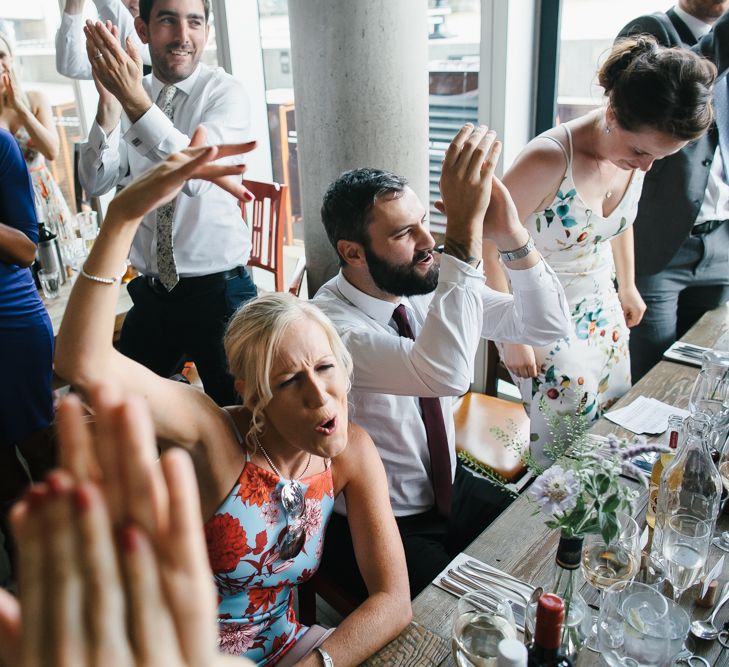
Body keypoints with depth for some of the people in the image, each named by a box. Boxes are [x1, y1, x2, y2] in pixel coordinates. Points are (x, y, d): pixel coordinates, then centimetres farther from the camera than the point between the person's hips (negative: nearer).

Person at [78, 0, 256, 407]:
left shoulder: (225, 92, -8)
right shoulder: (126, 95, 4)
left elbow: (197, 173, -24)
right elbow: (96, 183, -5)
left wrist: (136, 101, -32)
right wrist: (109, 103, -18)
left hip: (218, 290, -4)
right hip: (151, 292, 4)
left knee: (235, 412, 9)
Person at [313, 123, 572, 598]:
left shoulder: (428, 287, -7)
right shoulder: (328, 326, -27)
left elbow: (548, 326, -7)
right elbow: (446, 374, -44)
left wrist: (513, 237, -23)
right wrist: (465, 230, -44)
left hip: (451, 488, 6)